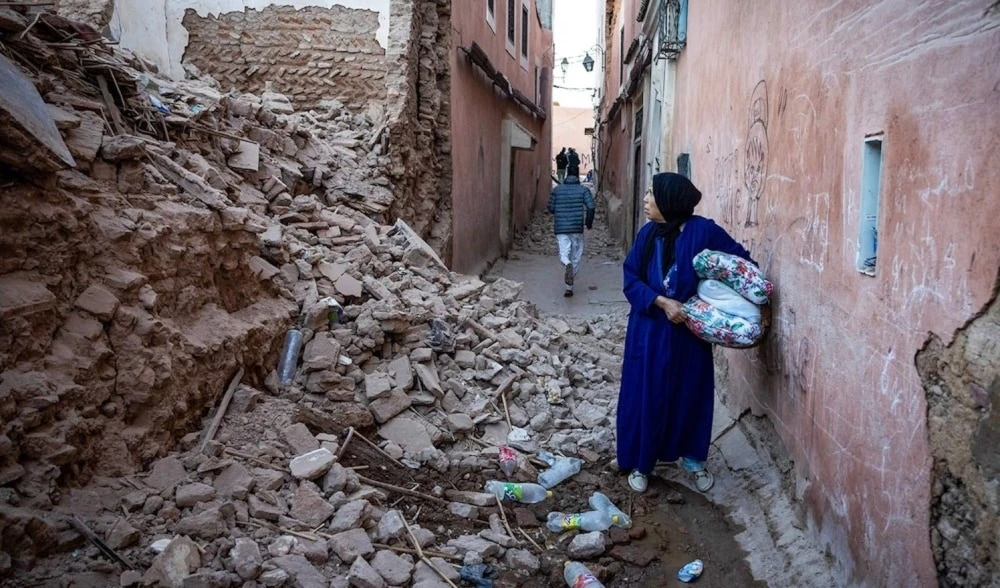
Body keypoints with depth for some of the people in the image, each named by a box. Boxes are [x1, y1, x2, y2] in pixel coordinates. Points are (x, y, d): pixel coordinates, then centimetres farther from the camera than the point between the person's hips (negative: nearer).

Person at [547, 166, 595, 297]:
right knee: (576, 256, 11)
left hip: (561, 228, 1)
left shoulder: (557, 189, 4)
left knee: (564, 253, -2)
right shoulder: (584, 190, -2)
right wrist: (589, 223, 4)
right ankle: (569, 286, 13)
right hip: (577, 228, 0)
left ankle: (567, 264, -39)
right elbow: (591, 208, -11)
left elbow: (551, 208, 7)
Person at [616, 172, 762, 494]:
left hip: (690, 330, -2)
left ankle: (694, 458, 33)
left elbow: (742, 261, -3)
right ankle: (640, 463, 23)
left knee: (691, 393, 11)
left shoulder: (703, 231, -11)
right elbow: (631, 279, -3)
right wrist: (662, 302, -18)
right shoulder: (648, 234, -2)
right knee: (645, 395, 7)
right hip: (650, 330, 2)